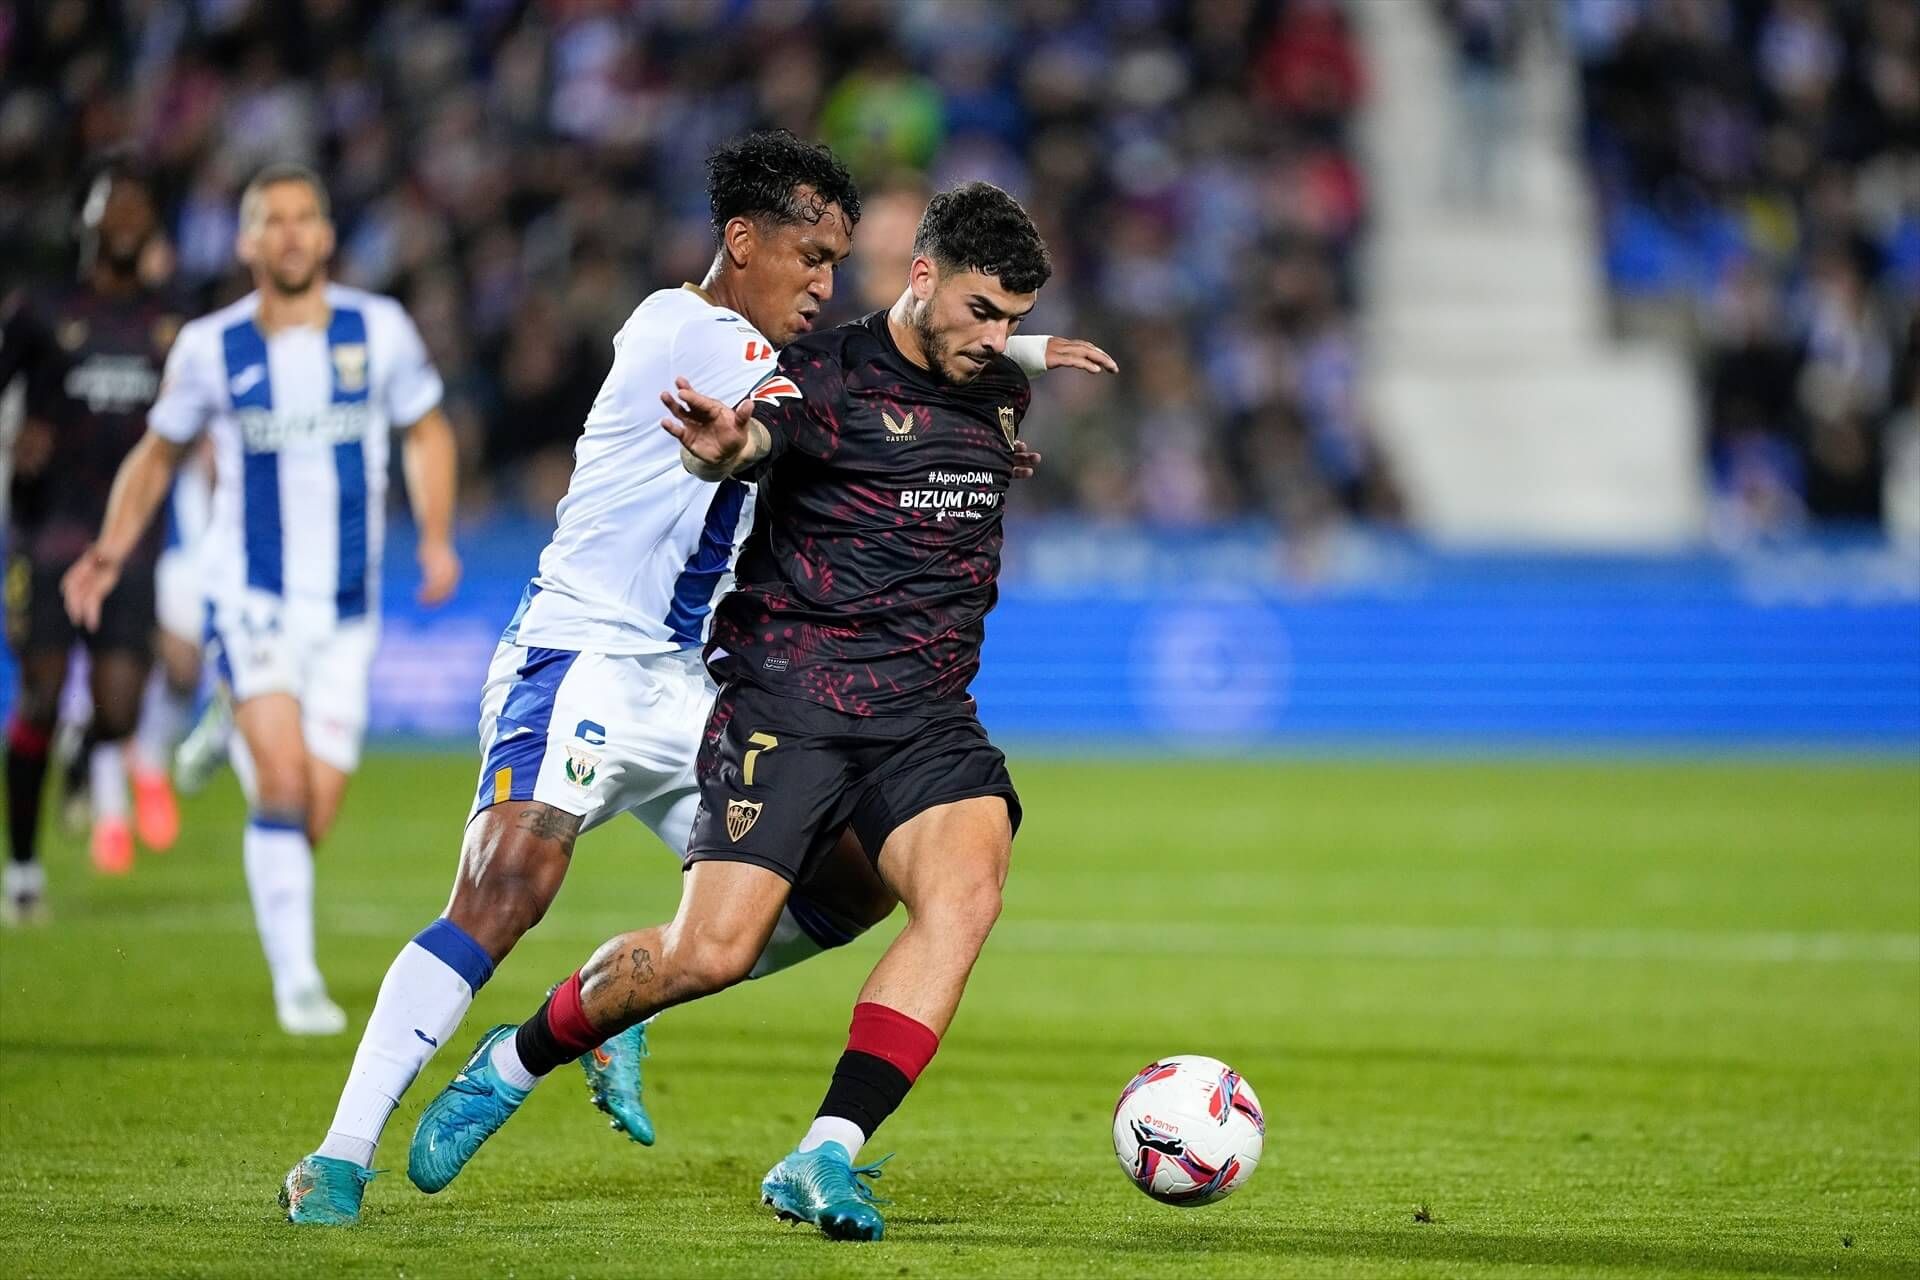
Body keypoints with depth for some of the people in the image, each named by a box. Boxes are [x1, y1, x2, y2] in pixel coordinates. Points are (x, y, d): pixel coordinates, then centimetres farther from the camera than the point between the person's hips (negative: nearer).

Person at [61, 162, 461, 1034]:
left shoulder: (380, 331, 1)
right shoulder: (209, 348, -1)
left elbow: (425, 431, 15)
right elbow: (158, 454, 12)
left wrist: (436, 537, 3)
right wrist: (112, 550, 0)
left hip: (346, 609, 2)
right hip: (250, 595, -2)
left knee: (313, 819, 0)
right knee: (284, 787, -20)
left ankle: (236, 739, 34)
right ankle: (296, 982, -15)